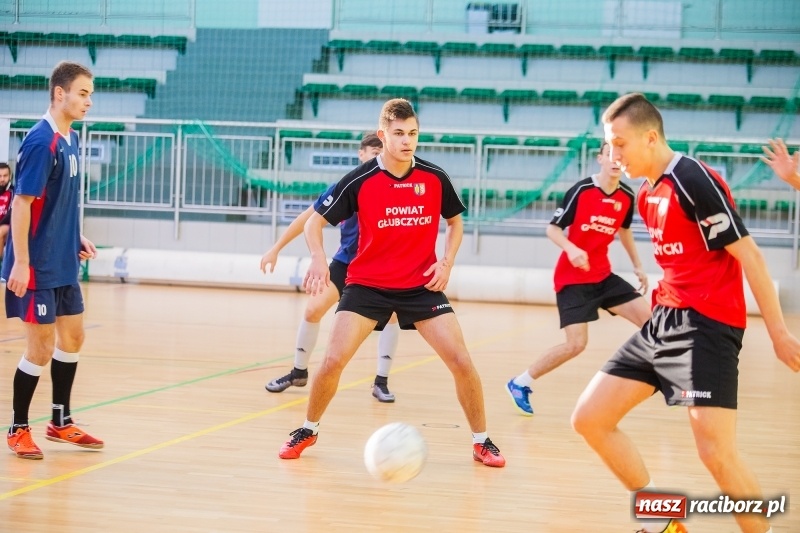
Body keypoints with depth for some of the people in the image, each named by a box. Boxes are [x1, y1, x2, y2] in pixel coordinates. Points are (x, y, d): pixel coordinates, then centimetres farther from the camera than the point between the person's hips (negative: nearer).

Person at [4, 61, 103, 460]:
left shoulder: (71, 140, 8)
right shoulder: (40, 140, -18)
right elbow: (22, 203, -21)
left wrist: (75, 238, 11)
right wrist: (21, 262, -23)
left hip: (64, 264, 9)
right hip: (37, 266, -9)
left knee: (72, 337, 15)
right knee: (40, 348, -2)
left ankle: (60, 422, 26)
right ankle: (18, 430, 13)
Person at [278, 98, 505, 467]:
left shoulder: (435, 178, -6)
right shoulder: (359, 181, -12)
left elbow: (455, 221, 12)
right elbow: (315, 221, -4)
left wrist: (447, 262, -4)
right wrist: (319, 259, -22)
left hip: (422, 287, 1)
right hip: (367, 285, -1)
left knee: (462, 362, -9)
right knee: (333, 359, -13)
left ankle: (481, 441, 10)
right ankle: (308, 430, 13)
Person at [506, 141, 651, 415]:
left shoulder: (627, 197, 1)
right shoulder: (581, 190, -16)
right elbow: (553, 228, -13)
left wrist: (637, 266, 24)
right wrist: (571, 249, -32)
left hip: (603, 276, 6)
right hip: (572, 277, -6)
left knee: (650, 320, -2)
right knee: (576, 343, -16)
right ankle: (520, 383, 0)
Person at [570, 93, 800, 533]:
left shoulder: (693, 180, -14)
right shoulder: (646, 193, 13)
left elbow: (749, 255, -14)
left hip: (706, 324, -9)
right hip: (665, 321, 10)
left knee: (716, 451, -18)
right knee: (589, 418, 5)